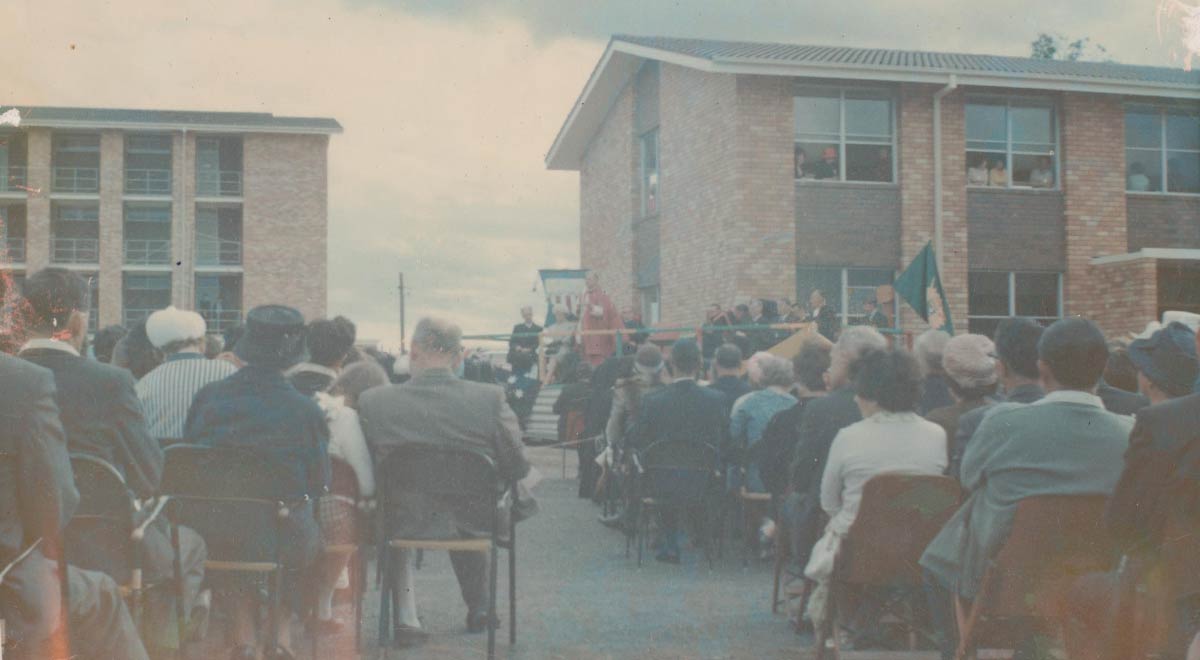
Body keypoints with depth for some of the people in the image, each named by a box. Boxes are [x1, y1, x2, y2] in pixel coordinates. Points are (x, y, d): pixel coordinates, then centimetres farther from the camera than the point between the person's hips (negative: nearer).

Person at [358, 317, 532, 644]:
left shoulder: (373, 401, -17)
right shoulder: (491, 398, -19)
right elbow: (517, 468, -11)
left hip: (405, 522, 0)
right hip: (472, 524, 1)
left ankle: (406, 618, 31)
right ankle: (478, 610, 51)